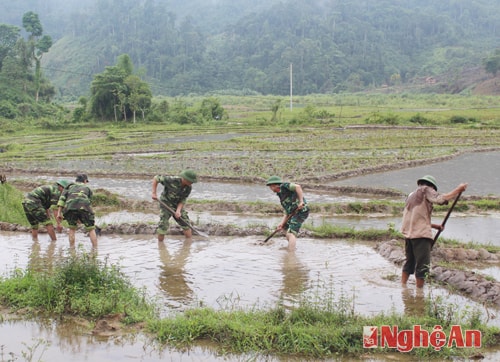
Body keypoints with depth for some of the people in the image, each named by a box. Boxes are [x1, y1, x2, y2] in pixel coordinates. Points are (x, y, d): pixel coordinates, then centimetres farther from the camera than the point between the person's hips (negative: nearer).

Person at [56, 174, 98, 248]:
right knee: (91, 229, 14)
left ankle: (72, 248, 17)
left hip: (70, 207, 1)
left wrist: (59, 213, 12)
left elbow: (62, 198, 17)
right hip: (84, 207, -1)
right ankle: (95, 248, 7)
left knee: (72, 228, 23)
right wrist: (81, 218, 38)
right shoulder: (87, 188, 33)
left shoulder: (70, 187, 33)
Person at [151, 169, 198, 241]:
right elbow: (156, 178, -18)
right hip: (166, 205, -4)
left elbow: (183, 200, -7)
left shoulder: (189, 188, -14)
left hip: (178, 206, 5)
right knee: (163, 227, -12)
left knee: (186, 224, 0)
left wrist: (178, 210, -25)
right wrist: (154, 193, -21)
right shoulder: (172, 180, -28)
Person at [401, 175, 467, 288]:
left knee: (410, 261, 19)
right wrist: (458, 189, -10)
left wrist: (434, 226, 23)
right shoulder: (426, 190, 0)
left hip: (408, 233, 8)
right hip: (421, 234, -8)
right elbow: (441, 198, -18)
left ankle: (402, 286, 21)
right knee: (423, 264, -2)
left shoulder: (411, 195, 24)